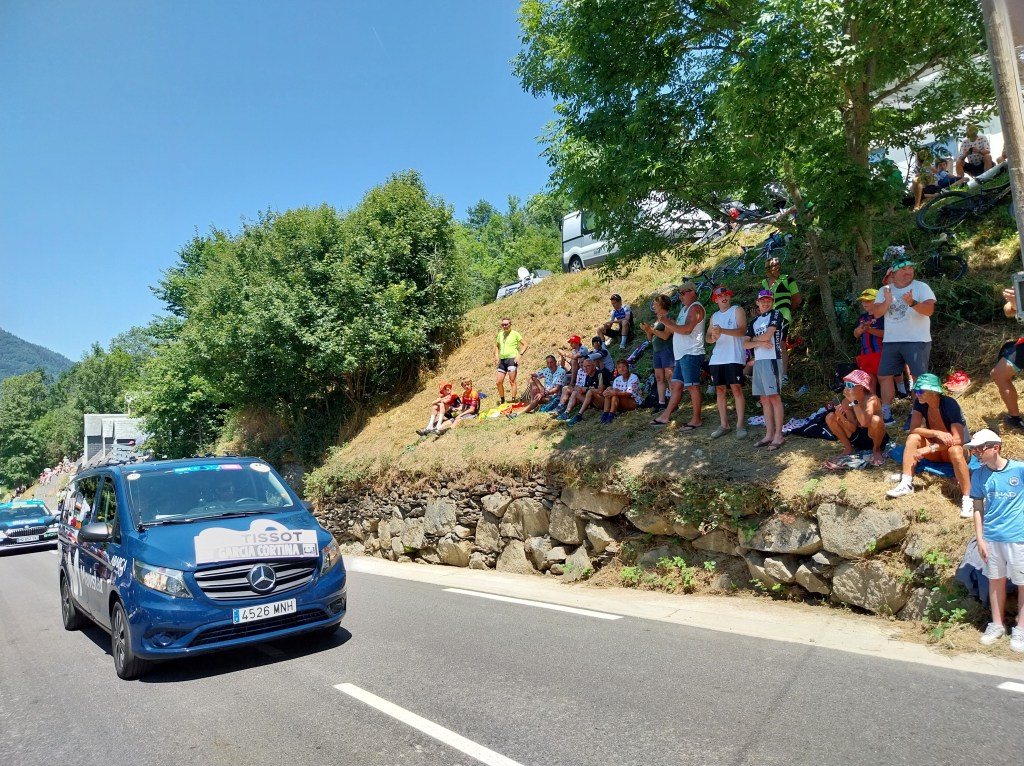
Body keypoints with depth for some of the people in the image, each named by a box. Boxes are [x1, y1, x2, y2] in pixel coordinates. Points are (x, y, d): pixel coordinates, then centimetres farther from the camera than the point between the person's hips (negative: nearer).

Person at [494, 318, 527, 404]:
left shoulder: (515, 334, -2)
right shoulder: (500, 334, 14)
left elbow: (524, 344, -2)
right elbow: (496, 345, 28)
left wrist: (519, 355, -13)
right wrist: (496, 355, 13)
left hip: (512, 359, -6)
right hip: (502, 360, 6)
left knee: (512, 381, -8)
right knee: (499, 381, 3)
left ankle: (513, 400, -5)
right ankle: (502, 401, 16)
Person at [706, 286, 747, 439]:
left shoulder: (737, 310, 2)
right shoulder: (714, 316, 19)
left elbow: (742, 330, -12)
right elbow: (708, 336, 18)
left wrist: (722, 331, -27)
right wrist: (712, 337, -7)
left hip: (734, 357, -5)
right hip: (717, 358, 6)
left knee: (736, 388, -7)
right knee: (720, 390, 5)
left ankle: (740, 424, -4)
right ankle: (723, 425, 11)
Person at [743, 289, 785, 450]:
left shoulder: (776, 314, 1)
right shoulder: (754, 321, 19)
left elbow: (767, 335, -11)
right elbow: (745, 344, 11)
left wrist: (754, 338, 7)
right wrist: (759, 343, -7)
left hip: (771, 359, -6)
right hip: (758, 361, 7)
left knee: (774, 397, -7)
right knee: (764, 399, 6)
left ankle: (778, 435, -5)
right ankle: (769, 434, 11)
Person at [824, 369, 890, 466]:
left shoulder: (871, 399, -24)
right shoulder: (847, 401, -9)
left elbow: (864, 422, -43)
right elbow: (853, 428, -10)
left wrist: (854, 401, -37)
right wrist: (841, 417, -29)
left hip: (873, 437, -5)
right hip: (858, 437, 5)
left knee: (875, 420, -38)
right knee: (830, 417, -13)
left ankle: (876, 450, -6)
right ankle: (849, 448, 6)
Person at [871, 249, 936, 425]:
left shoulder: (921, 287, -3)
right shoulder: (884, 290, 8)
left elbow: (929, 310, -15)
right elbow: (876, 313, 0)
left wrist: (912, 303, -32)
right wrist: (887, 302, -18)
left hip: (917, 341, -4)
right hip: (891, 341, 4)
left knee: (919, 377, -6)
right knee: (884, 376, 6)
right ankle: (886, 414, 15)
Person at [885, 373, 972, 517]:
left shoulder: (949, 404, -24)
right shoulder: (920, 403, -10)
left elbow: (958, 439, -30)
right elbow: (914, 429, -18)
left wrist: (928, 449, -36)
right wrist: (937, 433, -34)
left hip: (955, 448, -5)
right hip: (936, 448, 5)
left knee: (955, 451, -39)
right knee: (913, 438, -24)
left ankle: (967, 499, -35)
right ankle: (906, 484, -30)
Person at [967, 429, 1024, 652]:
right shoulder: (979, 475, 0)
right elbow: (978, 508, 6)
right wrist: (980, 539, 2)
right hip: (991, 537, 3)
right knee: (996, 580, 14)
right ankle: (997, 624, 27)